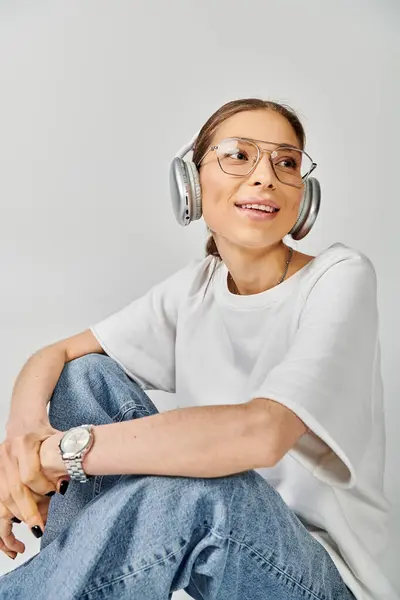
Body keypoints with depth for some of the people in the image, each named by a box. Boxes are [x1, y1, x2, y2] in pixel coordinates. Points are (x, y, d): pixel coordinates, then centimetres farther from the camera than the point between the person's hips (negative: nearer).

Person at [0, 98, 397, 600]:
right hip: (208, 538, 5)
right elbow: (57, 354, 0)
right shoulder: (196, 286, 0)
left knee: (189, 487, -37)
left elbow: (261, 433, -33)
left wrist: (60, 450, -30)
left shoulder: (341, 277, -17)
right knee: (86, 374, -8)